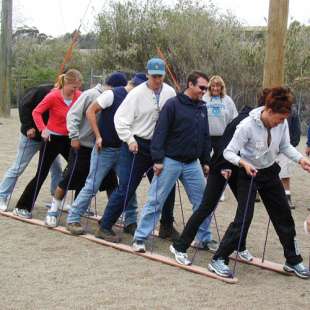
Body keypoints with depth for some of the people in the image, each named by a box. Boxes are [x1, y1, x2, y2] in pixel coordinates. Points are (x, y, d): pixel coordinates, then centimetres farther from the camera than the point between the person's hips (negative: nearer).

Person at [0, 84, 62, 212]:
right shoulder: (42, 91, -22)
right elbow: (24, 105, -20)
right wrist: (28, 127, -21)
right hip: (32, 136, -6)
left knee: (57, 169, 3)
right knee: (17, 168, 2)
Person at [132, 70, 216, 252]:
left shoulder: (202, 108, 10)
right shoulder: (173, 104, -10)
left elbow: (205, 137, 17)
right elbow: (160, 133, -13)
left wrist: (206, 161, 16)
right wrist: (158, 159, -17)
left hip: (193, 164, 6)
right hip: (171, 161, -6)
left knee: (203, 202, 7)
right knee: (155, 201, -2)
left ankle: (204, 238, 21)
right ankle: (140, 238, 6)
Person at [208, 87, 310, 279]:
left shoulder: (282, 123, -12)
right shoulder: (247, 126, -27)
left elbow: (285, 146, 3)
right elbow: (229, 152, -21)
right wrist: (243, 163, -39)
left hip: (270, 173, 6)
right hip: (248, 175, -6)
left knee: (284, 216, 11)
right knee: (243, 218, -12)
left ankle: (293, 261, 27)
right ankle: (219, 260, -1)